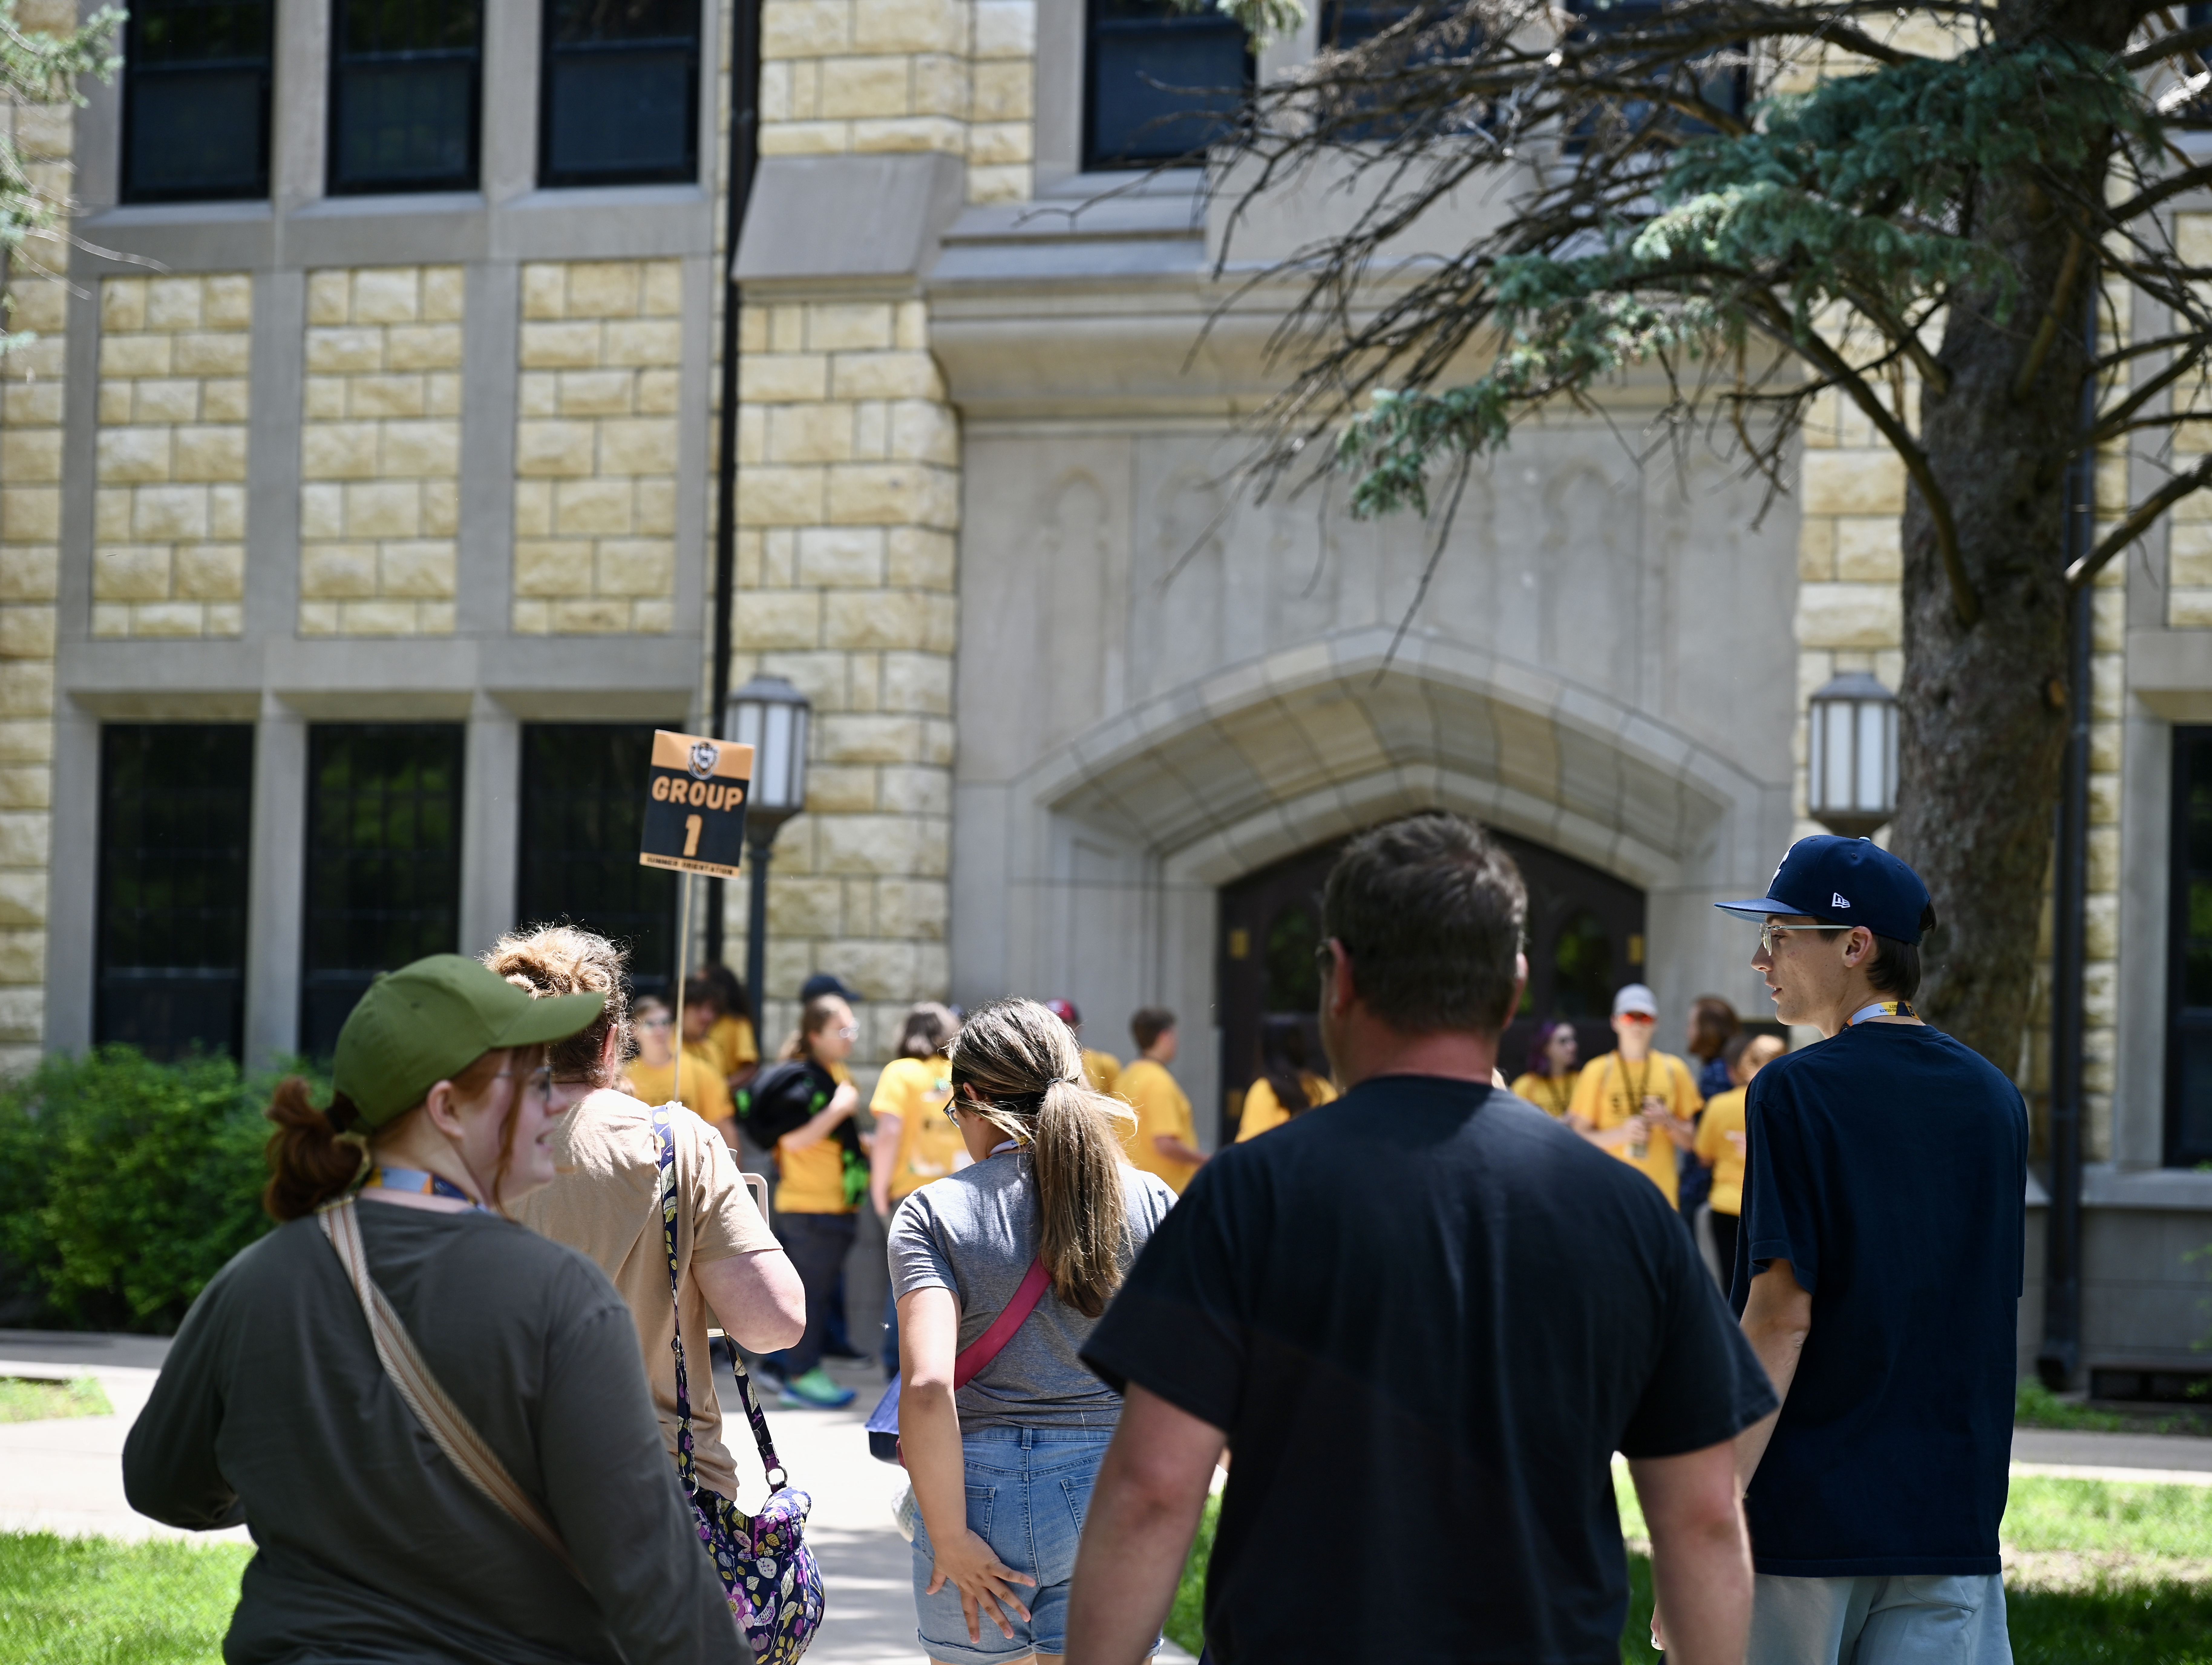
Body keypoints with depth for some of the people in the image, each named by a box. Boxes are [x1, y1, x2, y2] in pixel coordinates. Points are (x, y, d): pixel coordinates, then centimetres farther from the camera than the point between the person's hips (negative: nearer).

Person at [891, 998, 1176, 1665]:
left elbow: (927, 1387, -16)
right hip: (1115, 1497, 1)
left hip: (982, 1492, -1)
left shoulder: (934, 1213, -3)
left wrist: (950, 1541, -11)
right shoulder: (1149, 1201, 3)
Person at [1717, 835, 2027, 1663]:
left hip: (1810, 1504, -5)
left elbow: (1781, 1315, -15)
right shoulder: (1993, 1097, 9)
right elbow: (1996, 1307, 15)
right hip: (1954, 1516, 5)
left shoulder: (1798, 1091, -9)